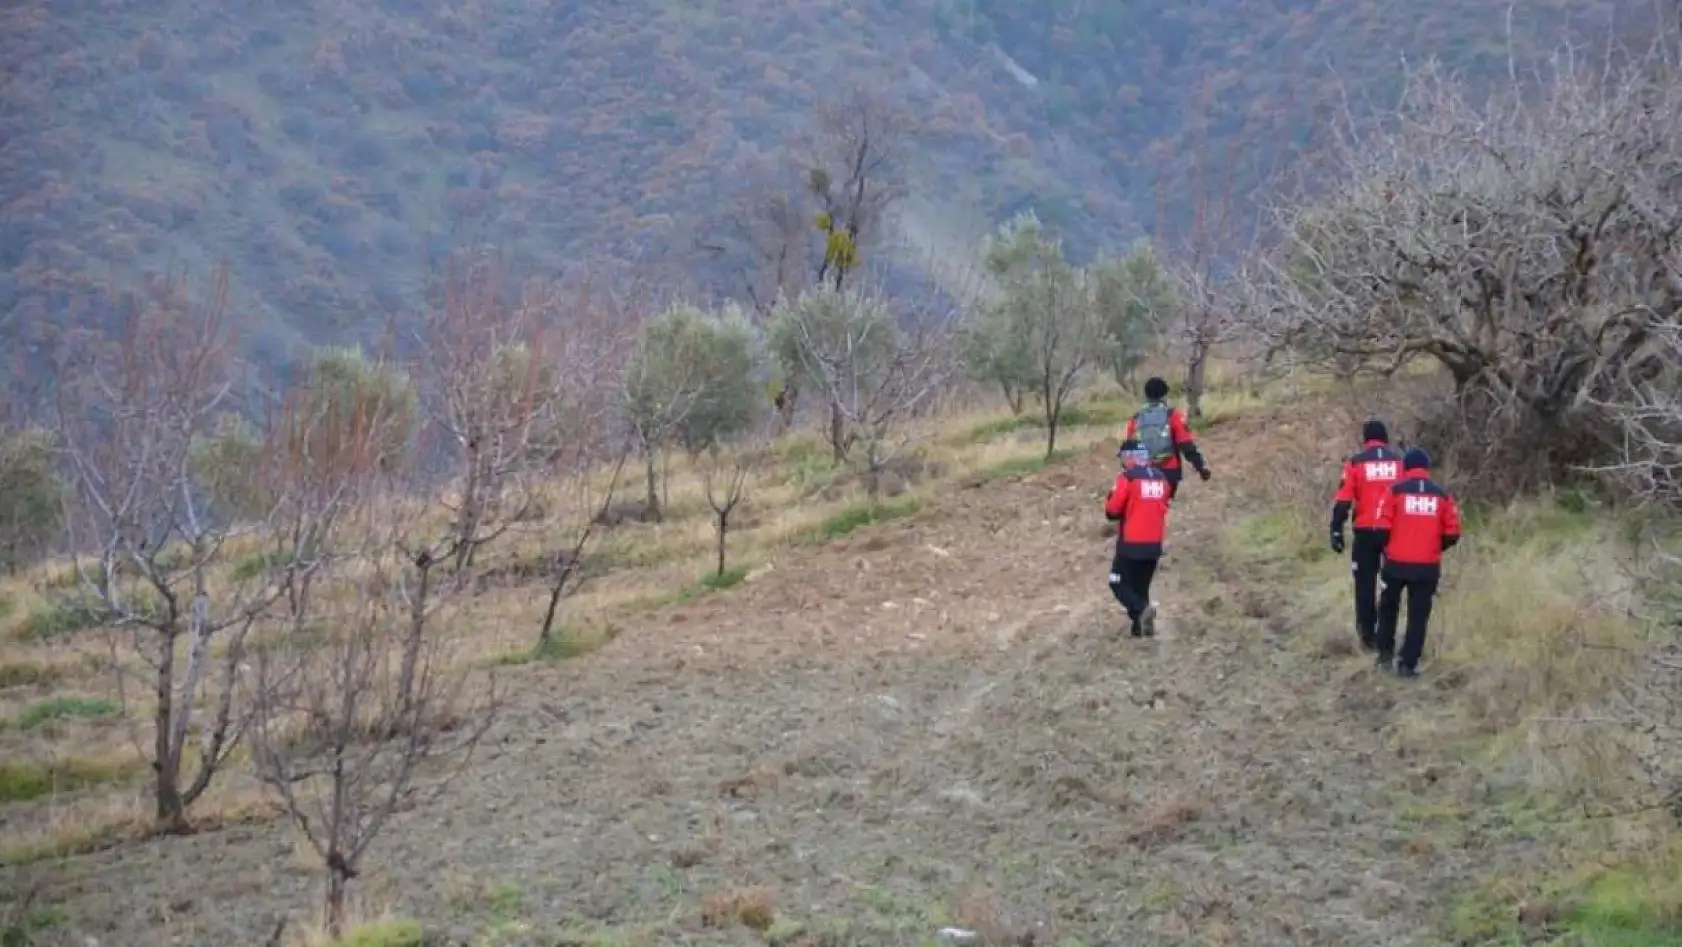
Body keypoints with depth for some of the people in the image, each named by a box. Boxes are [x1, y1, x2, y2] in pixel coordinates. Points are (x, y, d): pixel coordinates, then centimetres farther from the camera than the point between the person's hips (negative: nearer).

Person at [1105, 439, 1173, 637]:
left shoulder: (1127, 477, -12)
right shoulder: (1161, 477, 8)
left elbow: (1112, 510, -10)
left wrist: (1111, 499, 10)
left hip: (1131, 544, -6)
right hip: (1154, 544, 6)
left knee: (1119, 584, 2)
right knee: (1141, 587, 15)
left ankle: (1142, 609, -21)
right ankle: (1140, 627, 8)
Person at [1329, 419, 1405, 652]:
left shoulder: (1356, 462, -2)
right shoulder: (1400, 459, 4)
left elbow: (1343, 500, -6)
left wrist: (1336, 531, -2)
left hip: (1366, 532, -2)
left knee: (1365, 584, 8)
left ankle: (1368, 635, 8)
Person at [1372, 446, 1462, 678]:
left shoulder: (1396, 490, -5)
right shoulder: (1442, 494, 2)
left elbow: (1383, 528, -7)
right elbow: (1452, 534, 2)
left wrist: (1386, 547, 12)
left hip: (1397, 563, -1)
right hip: (1428, 566, 1)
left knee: (1389, 606, 22)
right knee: (1418, 614, 7)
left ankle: (1386, 653, 23)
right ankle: (1408, 664, 4)